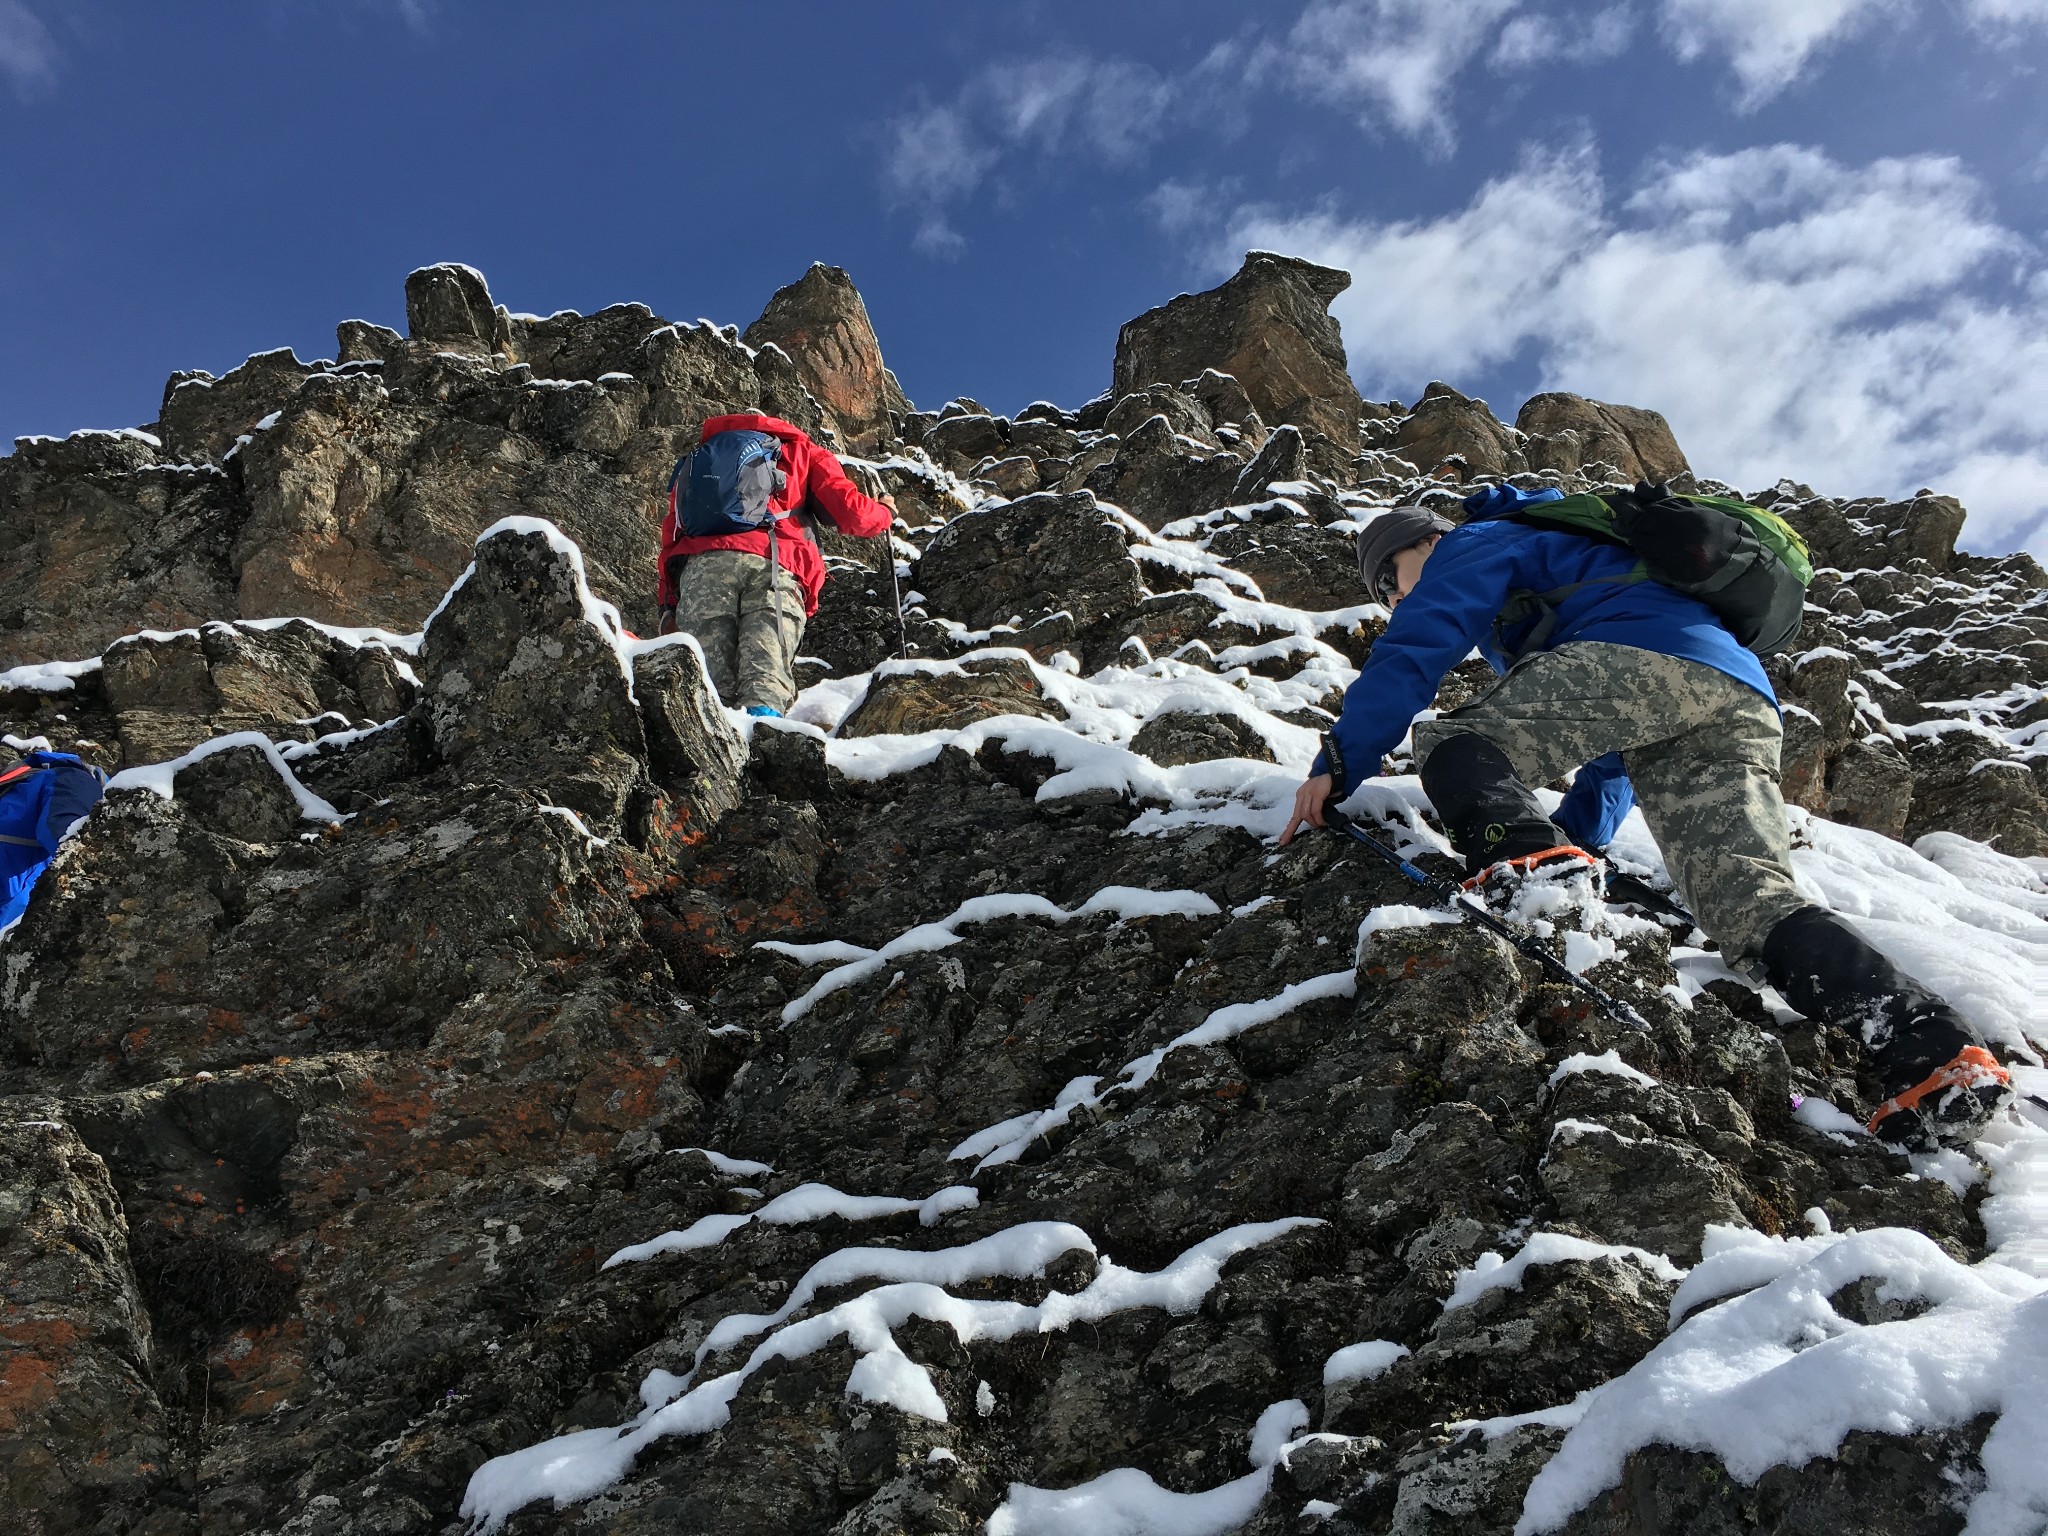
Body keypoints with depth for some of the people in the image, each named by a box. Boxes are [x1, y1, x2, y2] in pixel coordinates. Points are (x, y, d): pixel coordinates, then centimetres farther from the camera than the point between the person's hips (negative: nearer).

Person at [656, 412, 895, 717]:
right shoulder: (803, 452, 30)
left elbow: (672, 531, 26)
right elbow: (851, 513, 16)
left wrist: (669, 605, 24)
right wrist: (885, 512, 38)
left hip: (703, 565, 2)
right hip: (775, 565, -2)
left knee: (711, 685, -6)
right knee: (767, 672, -15)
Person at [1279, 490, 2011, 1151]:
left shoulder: (1479, 543, 21)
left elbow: (1414, 649, 2)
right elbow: (1615, 760, 46)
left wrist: (1338, 765, 1)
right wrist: (1576, 838, 43)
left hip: (1644, 658, -8)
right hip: (1745, 711, 8)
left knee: (1450, 740, -3)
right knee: (1754, 905, -7)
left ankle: (1522, 858, -33)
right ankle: (1936, 1052, -26)